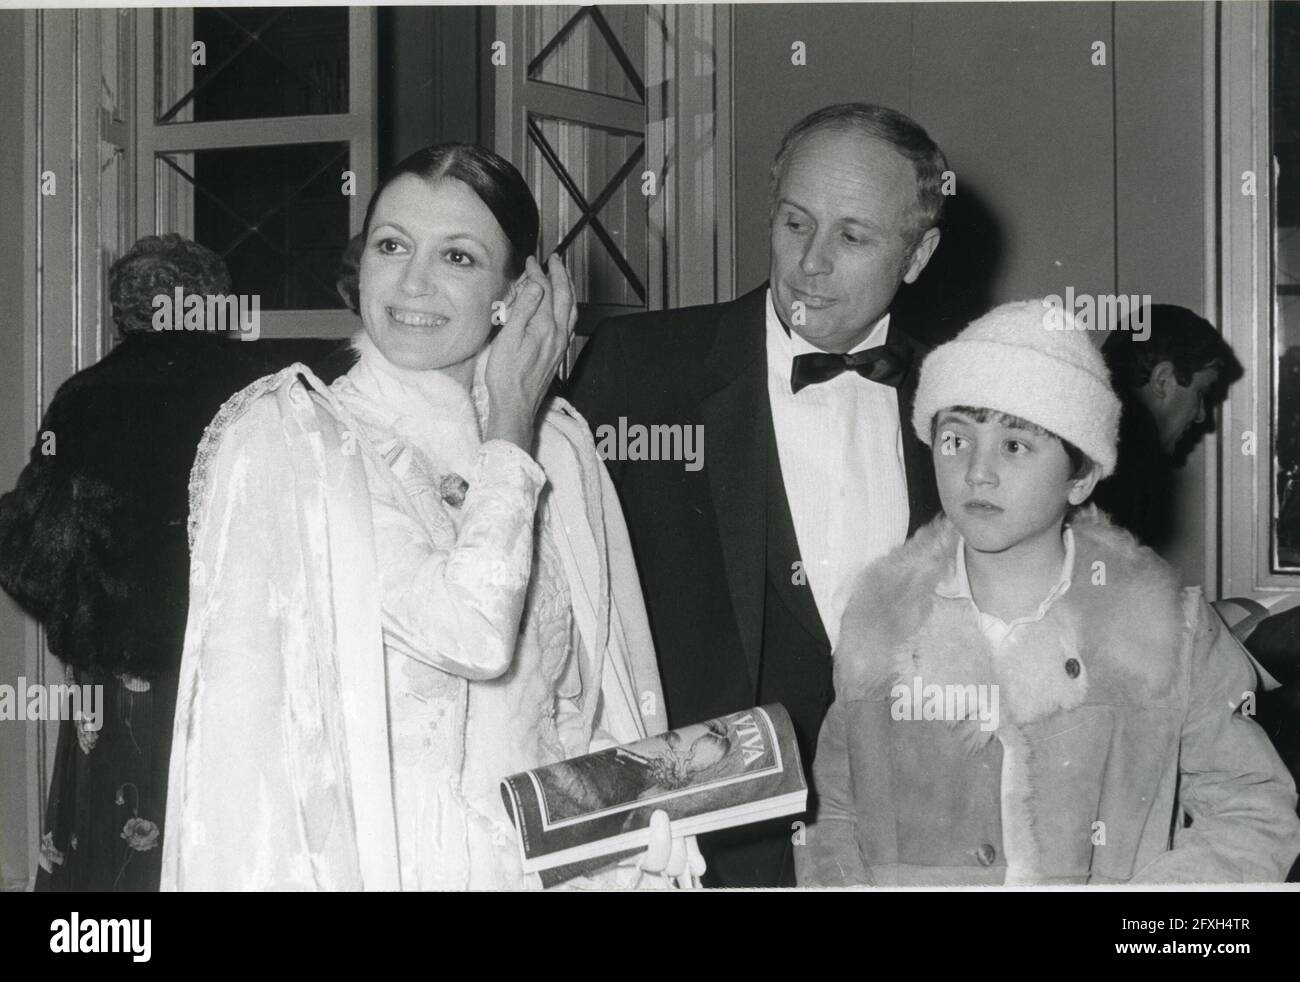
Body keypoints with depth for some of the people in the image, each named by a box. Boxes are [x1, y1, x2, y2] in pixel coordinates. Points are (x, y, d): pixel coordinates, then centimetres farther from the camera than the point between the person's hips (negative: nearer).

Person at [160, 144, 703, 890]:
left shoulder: (559, 446, 8)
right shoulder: (283, 434, -6)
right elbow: (471, 634, -16)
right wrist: (507, 424, -6)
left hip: (544, 862, 3)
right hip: (365, 864, -3)